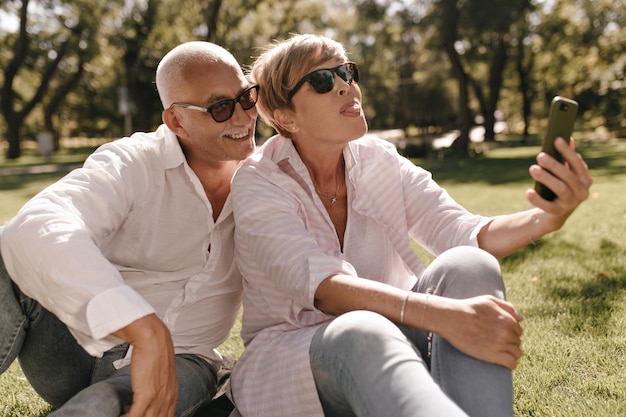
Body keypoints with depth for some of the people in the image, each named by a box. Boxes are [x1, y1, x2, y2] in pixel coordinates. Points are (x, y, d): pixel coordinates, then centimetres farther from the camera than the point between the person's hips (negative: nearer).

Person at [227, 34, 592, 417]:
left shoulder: (379, 162, 3)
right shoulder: (258, 183, -11)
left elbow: (462, 233, -9)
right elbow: (321, 287, -27)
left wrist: (545, 219, -31)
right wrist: (442, 315, -42)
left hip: (389, 340, 4)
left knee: (467, 266, -25)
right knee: (364, 333, -39)